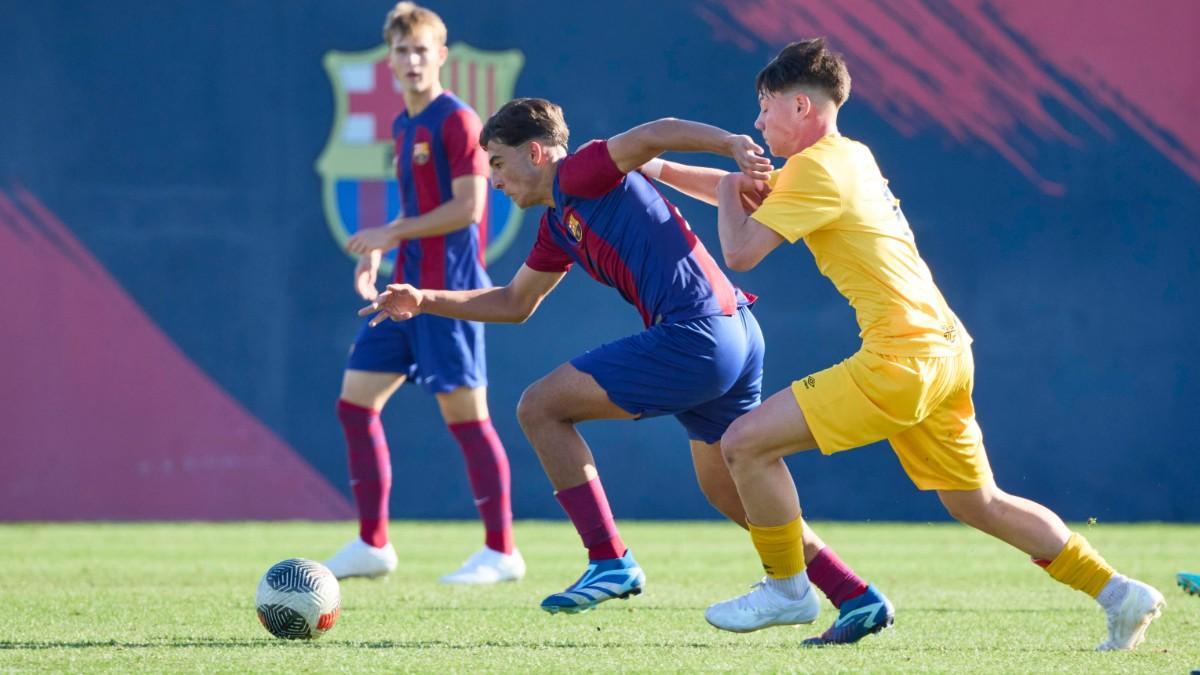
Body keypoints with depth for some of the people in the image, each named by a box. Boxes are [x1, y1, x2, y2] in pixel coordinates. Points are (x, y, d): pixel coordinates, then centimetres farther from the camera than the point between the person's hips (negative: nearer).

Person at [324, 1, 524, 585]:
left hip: (449, 289, -9)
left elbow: (467, 206, -18)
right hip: (407, 286, 9)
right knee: (355, 403, 6)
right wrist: (378, 250, 8)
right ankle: (372, 545, 12)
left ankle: (501, 552, 1)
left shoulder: (456, 120, -11)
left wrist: (391, 234, -14)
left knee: (465, 415, -7)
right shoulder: (403, 126, 16)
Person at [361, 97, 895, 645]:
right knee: (726, 489, 21)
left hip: (693, 336, -10)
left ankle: (610, 561, -3)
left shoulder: (578, 177, -3)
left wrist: (732, 144, -33)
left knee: (540, 409, -3)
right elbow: (514, 303, 35)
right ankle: (858, 598, 20)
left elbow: (658, 134, -19)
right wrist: (424, 301, 28)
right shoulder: (558, 226, 24)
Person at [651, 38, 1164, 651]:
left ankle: (787, 589, 4)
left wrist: (728, 193, 7)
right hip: (945, 352, 10)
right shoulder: (851, 157, 19)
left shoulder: (817, 167, -10)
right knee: (978, 504, 19)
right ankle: (1120, 595, 18)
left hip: (902, 358, -10)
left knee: (745, 442, -8)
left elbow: (739, 253, -13)